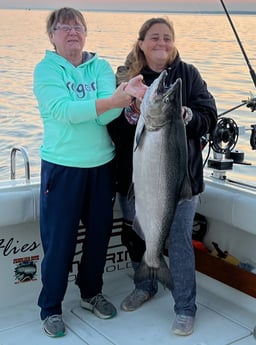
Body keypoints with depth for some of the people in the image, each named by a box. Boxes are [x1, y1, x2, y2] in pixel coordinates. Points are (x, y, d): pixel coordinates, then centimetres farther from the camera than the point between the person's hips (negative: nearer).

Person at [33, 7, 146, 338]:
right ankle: (50, 307, 21)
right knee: (59, 239, 2)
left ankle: (91, 292, 37)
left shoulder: (101, 67, 4)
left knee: (100, 232, 14)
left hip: (102, 164, 4)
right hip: (62, 166, -4)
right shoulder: (45, 69, -5)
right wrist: (113, 100, -31)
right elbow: (64, 110, -22)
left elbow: (107, 116, -10)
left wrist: (125, 95, -32)